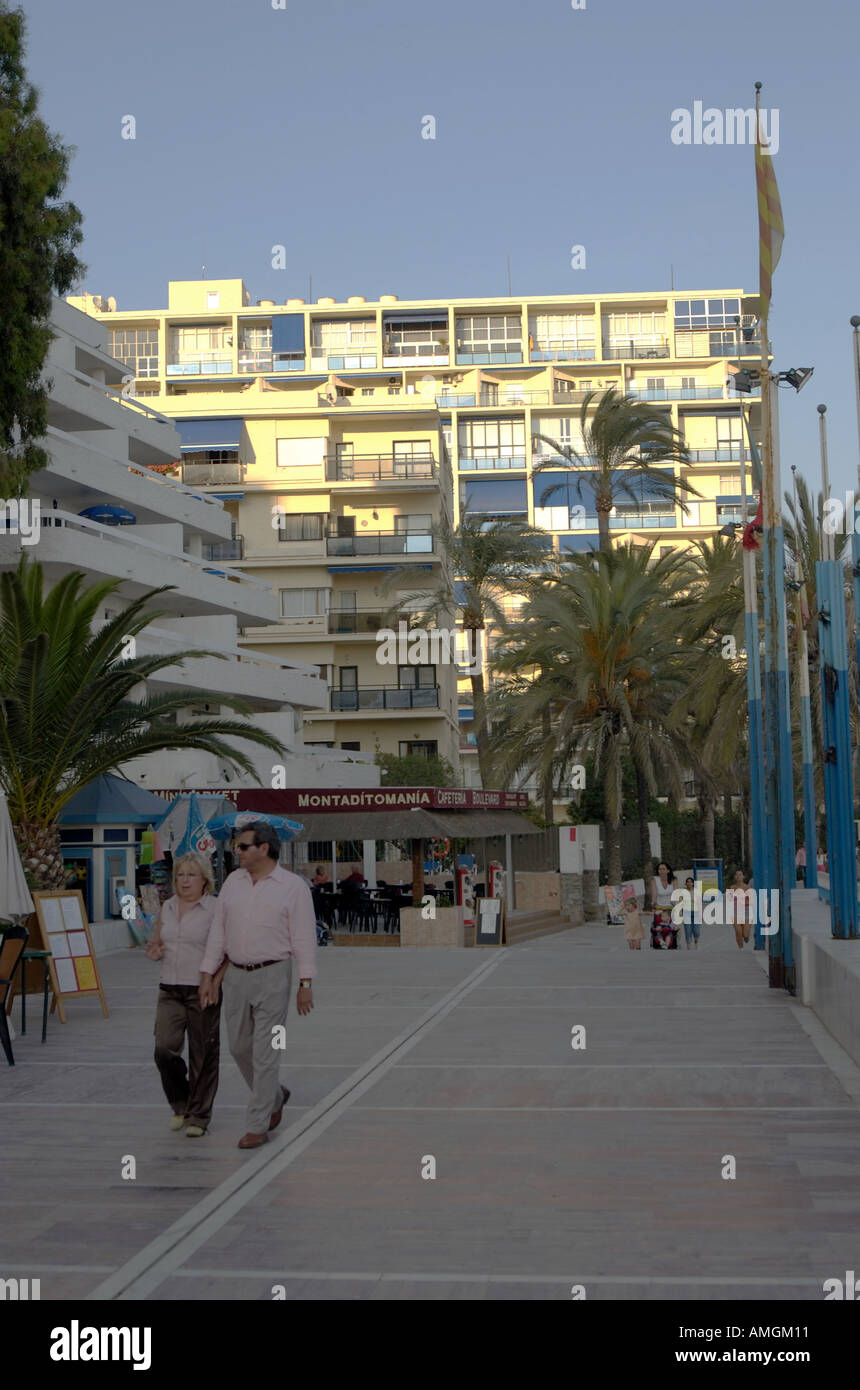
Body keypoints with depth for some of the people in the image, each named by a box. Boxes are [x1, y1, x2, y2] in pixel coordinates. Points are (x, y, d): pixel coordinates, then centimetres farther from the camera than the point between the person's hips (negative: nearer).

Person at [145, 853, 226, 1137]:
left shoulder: (215, 909, -6)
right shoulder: (166, 908, 11)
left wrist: (216, 981, -19)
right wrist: (154, 952, 0)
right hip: (170, 991, 4)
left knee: (203, 1055, 1)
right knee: (164, 1050, -6)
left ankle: (198, 1116, 14)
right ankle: (181, 1105, 18)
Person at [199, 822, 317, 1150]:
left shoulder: (293, 886, -7)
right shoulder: (233, 882, 7)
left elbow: (304, 936, -8)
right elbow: (218, 930, 9)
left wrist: (305, 983, -11)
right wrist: (207, 975, 6)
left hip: (272, 976, -6)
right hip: (236, 975, 6)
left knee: (264, 1053, -4)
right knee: (239, 1047, 13)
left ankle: (257, 1126, 4)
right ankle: (275, 1097, 36)